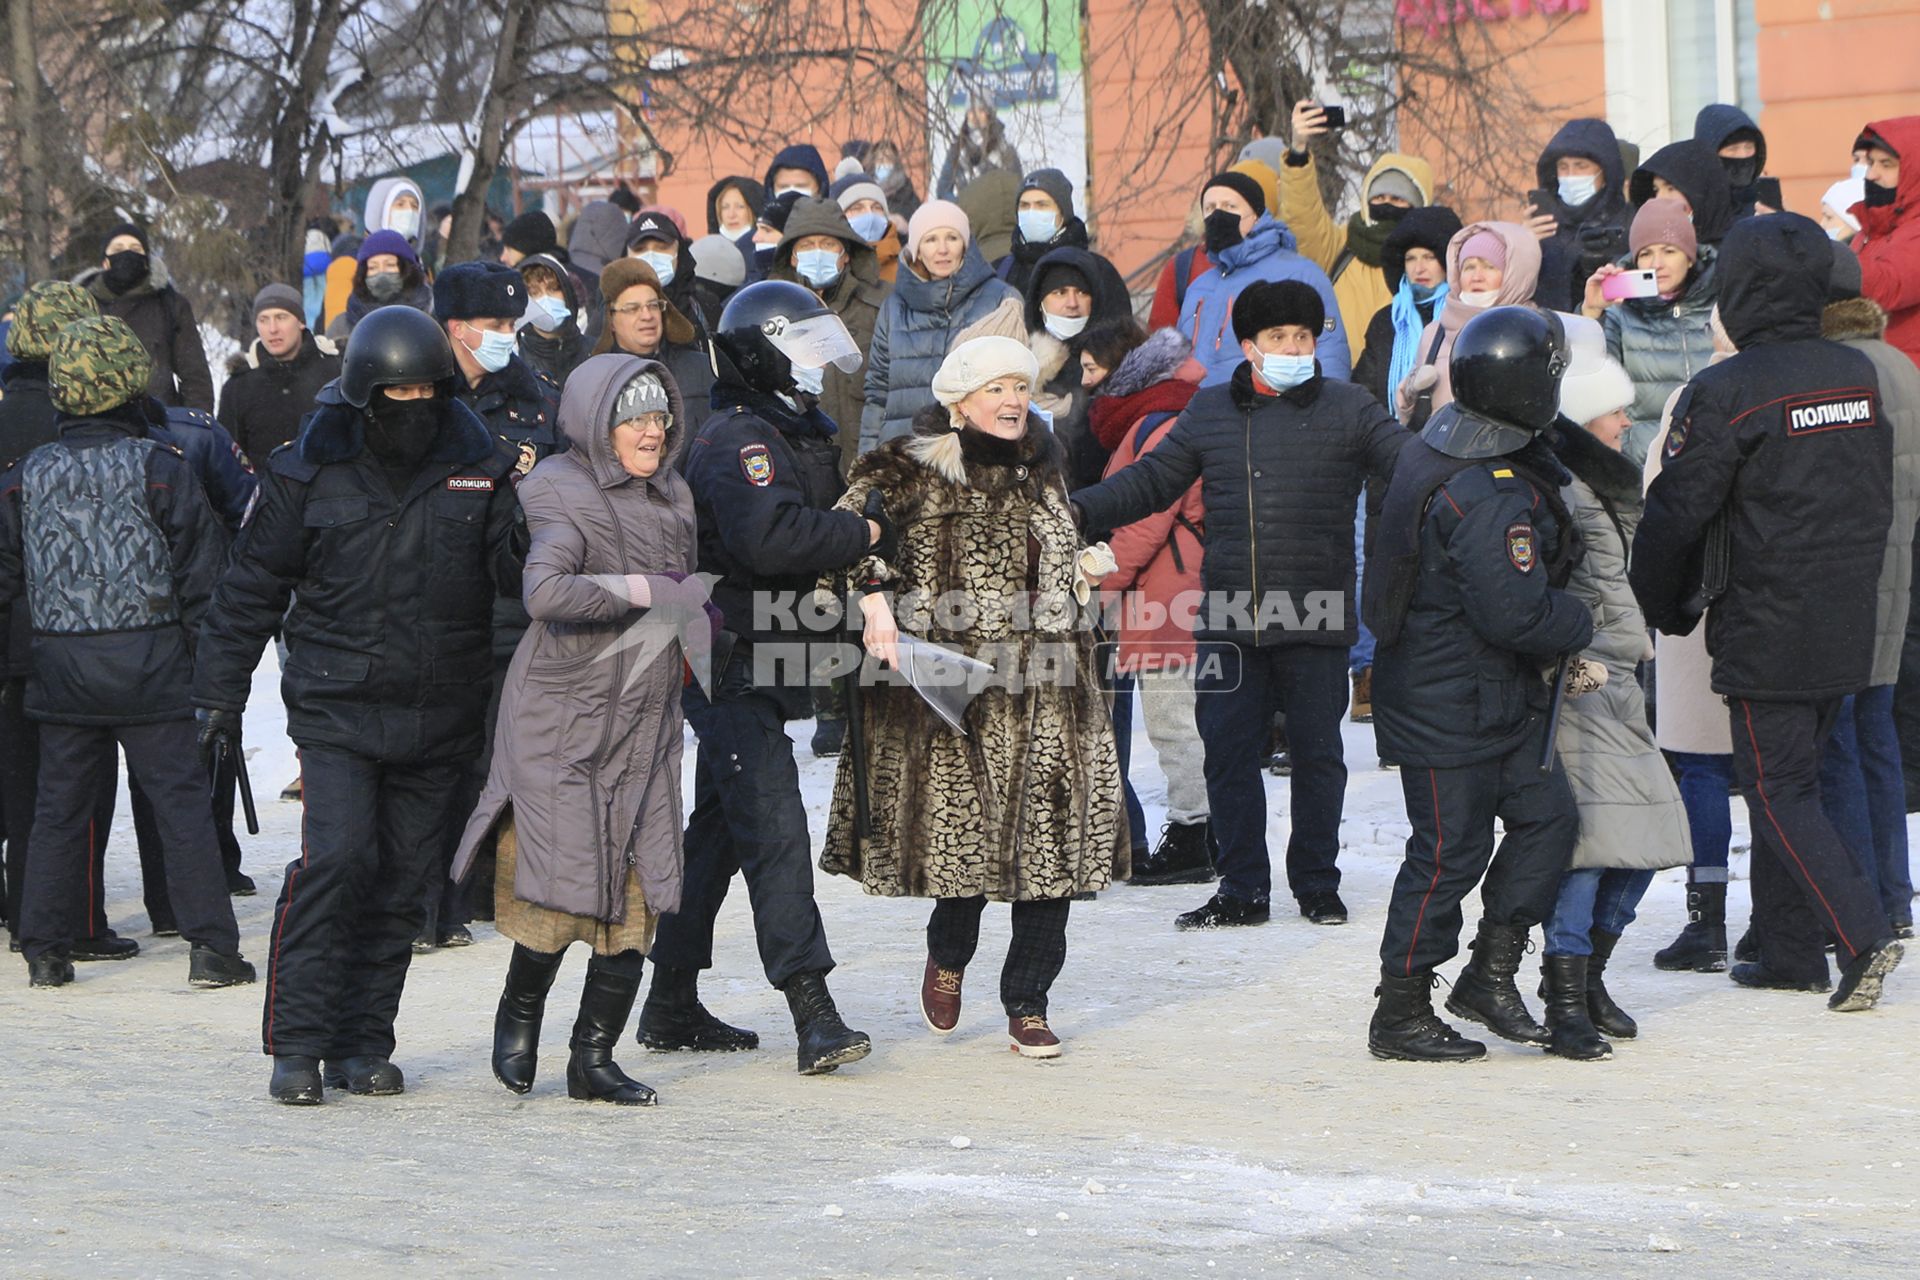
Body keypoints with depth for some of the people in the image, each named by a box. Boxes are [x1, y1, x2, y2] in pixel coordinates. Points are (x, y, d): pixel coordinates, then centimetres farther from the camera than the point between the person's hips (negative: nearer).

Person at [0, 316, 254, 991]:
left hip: (61, 666, 3)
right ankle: (211, 946, -2)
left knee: (59, 808, 12)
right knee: (182, 802, 1)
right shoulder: (159, 467, -8)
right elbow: (204, 571, -6)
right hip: (151, 665, -3)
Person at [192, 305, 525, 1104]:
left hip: (441, 719, 2)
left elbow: (517, 571, 0)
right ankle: (296, 1043, -6)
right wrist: (220, 693, 7)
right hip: (337, 708, -2)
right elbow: (252, 588, 7)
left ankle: (364, 1040, 17)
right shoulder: (310, 473, 0)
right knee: (337, 859, -15)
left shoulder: (480, 469, 3)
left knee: (403, 882, 6)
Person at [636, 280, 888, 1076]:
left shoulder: (793, 431, 18)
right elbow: (767, 535, -31)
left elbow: (819, 520, 20)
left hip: (760, 661, 11)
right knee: (774, 829, -15)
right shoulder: (737, 438, -16)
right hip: (731, 659, -11)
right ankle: (812, 1014, -20)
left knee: (718, 829, 15)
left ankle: (671, 1005, 24)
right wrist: (867, 535, -21)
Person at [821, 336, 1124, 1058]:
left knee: (1052, 837, -3)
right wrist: (875, 599, -26)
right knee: (964, 830, -5)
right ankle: (947, 959, 27)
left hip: (1045, 687, 4)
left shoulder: (1043, 470, 16)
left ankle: (1027, 1005, 6)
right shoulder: (920, 470, -2)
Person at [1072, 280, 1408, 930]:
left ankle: (1317, 883, 20)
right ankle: (1242, 889, 13)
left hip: (1314, 620, -2)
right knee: (1227, 750, 3)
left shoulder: (1347, 408, 4)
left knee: (1317, 752, 6)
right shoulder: (1210, 411, 12)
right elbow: (1151, 481, 15)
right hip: (1229, 620, 2)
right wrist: (1078, 511, 4)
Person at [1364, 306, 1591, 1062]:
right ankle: (1400, 1016, 11)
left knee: (1546, 817, 13)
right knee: (1450, 852, -1)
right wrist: (1581, 626, -9)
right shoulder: (1487, 496, -28)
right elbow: (1516, 614, -27)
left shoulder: (1445, 437, 5)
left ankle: (1489, 975, 20)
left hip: (1498, 700, 10)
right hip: (1452, 708, -10)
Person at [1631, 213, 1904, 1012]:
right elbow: (1877, 499, 14)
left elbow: (1676, 514, -10)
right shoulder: (1858, 375, 6)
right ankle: (1790, 952, 19)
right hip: (1847, 629, 7)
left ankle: (1863, 935, -14)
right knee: (1788, 778, 17)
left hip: (1765, 630, -7)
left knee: (1778, 791, 0)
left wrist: (1665, 609, 5)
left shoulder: (1726, 391, -15)